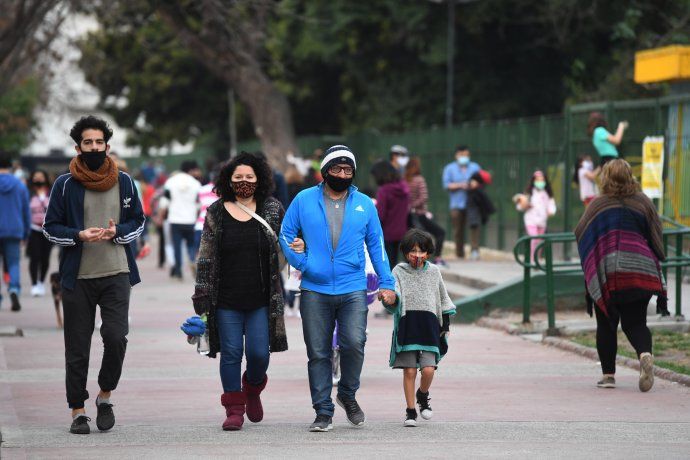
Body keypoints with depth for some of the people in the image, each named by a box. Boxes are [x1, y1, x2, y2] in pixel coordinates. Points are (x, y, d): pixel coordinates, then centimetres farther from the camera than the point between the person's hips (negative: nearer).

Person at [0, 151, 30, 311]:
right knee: (13, 263, 5)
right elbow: (26, 212, 8)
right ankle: (14, 289, -21)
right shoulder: (20, 185, 3)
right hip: (14, 231, 2)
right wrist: (26, 234, 16)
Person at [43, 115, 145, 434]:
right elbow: (50, 227, 3)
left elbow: (138, 222, 14)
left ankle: (105, 395, 8)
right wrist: (79, 236, -15)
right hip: (78, 276, -1)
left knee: (116, 336, -15)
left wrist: (117, 232, -8)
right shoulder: (65, 184, 1)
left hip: (116, 273, 1)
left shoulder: (123, 182, 7)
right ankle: (78, 411, 14)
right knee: (77, 347, 3)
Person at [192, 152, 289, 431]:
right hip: (226, 300, 0)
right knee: (231, 353, 0)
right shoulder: (216, 213, 4)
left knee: (259, 353, -3)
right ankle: (234, 410, 9)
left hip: (262, 300, 0)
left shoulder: (272, 210, 5)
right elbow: (206, 257, 5)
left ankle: (253, 389, 28)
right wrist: (202, 295, 1)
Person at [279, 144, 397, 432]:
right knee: (318, 353, 1)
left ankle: (348, 394, 10)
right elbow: (286, 235, 9)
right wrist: (301, 263, -6)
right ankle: (323, 412, 9)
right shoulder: (304, 200, 4)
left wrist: (386, 283, 7)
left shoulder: (364, 204, 8)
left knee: (354, 343, -15)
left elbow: (376, 244, 13)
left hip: (353, 290, 0)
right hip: (315, 291, 0)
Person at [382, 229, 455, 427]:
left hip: (429, 325, 1)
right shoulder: (399, 271, 2)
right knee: (409, 371, -2)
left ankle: (423, 396, 21)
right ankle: (410, 411, 8)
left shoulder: (434, 272, 10)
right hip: (407, 325, -1)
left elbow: (443, 298, 19)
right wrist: (391, 299, -35)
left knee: (428, 369, -9)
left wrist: (446, 323, 18)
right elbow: (394, 292, -12)